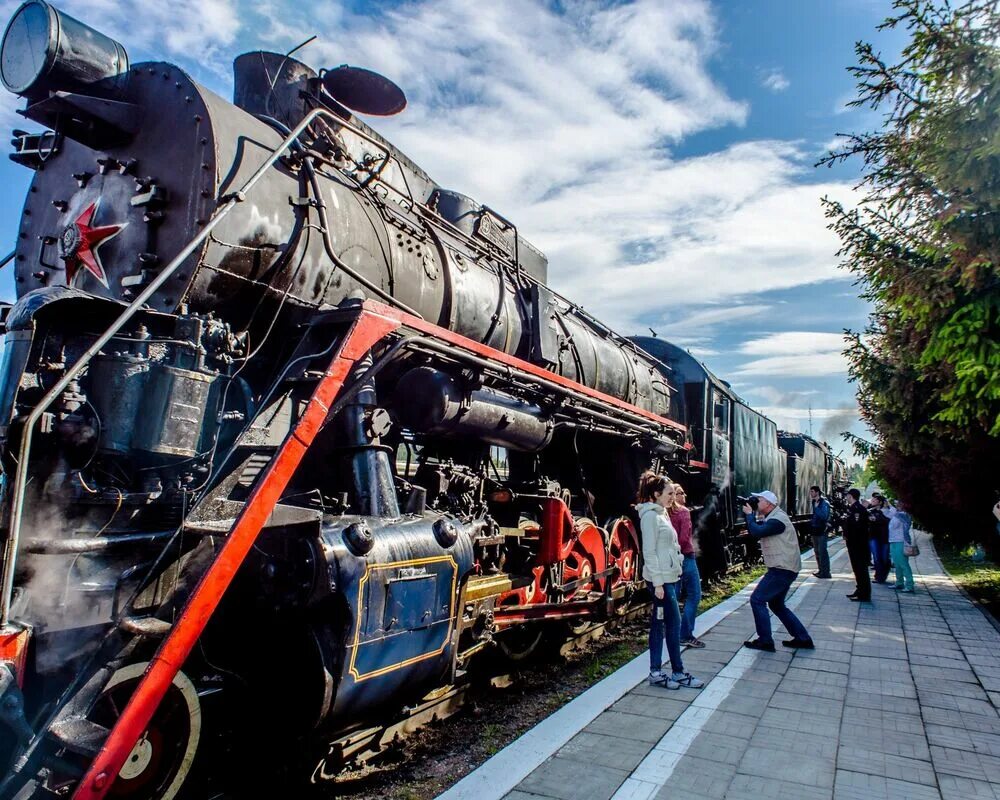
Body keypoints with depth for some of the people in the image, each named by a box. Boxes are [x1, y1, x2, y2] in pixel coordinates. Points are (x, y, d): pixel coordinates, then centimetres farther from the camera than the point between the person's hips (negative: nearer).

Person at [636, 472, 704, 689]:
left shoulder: (661, 514, 14)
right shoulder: (650, 515, -14)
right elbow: (649, 552, -17)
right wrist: (657, 583, -19)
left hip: (669, 576, 9)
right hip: (661, 578, -9)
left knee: (659, 624, 11)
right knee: (674, 623, -1)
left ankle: (655, 672, 17)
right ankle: (678, 673, 11)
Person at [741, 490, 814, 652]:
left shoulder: (777, 519, -18)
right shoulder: (772, 518, 14)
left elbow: (757, 532, -31)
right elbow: (755, 531, 16)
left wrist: (749, 514, -16)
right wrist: (749, 515, 3)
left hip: (782, 569, -11)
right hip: (784, 568, 11)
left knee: (757, 600, -8)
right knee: (776, 604, 19)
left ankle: (765, 641, -2)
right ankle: (803, 638, 22)